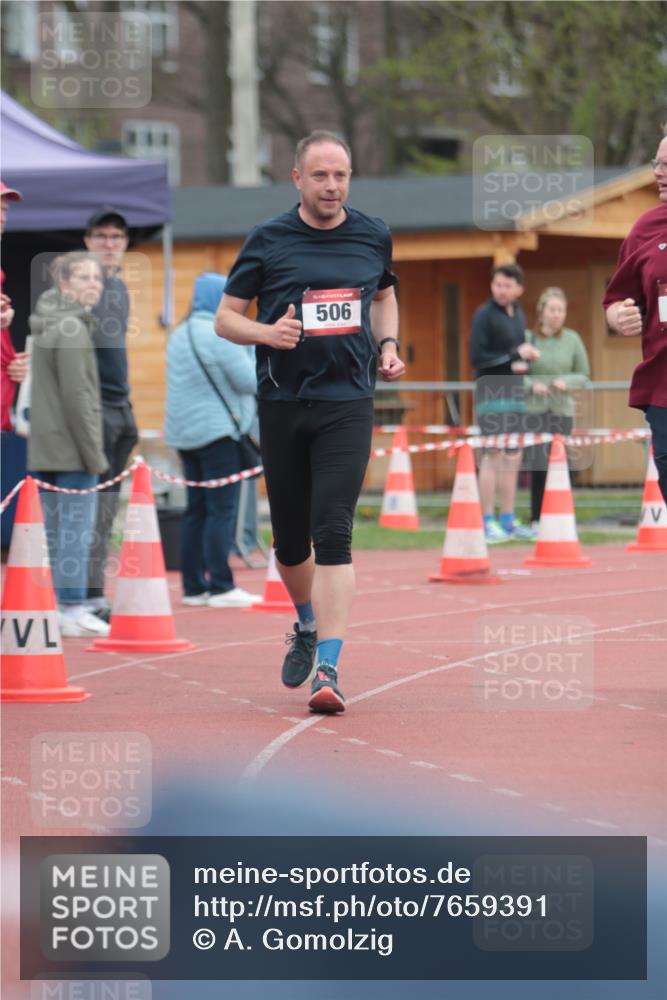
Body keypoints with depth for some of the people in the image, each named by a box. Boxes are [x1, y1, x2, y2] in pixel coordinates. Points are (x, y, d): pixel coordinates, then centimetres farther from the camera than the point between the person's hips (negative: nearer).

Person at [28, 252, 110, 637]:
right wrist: (94, 453, -15)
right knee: (77, 529, -6)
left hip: (45, 447, 9)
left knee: (53, 530, 12)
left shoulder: (47, 326, 16)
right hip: (70, 447, -9)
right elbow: (76, 397, -18)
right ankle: (73, 610, -6)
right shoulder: (72, 328, -13)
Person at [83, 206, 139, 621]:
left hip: (120, 408, 8)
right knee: (94, 505, -11)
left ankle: (92, 590, 12)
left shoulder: (121, 288, 18)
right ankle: (92, 594, -11)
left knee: (108, 506, 8)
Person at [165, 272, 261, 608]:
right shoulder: (220, 335, -13)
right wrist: (254, 350, 3)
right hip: (217, 430, -9)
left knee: (197, 509, 10)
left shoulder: (179, 335, 15)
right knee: (222, 509, -7)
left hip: (185, 432, 9)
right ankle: (221, 587, -10)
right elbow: (249, 381, -14)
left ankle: (193, 586, 9)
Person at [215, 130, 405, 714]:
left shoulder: (373, 237, 6)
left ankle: (328, 669, -18)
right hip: (283, 403, 1)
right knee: (290, 539, 10)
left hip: (347, 403, -1)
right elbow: (225, 318, 4)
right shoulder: (268, 241, 0)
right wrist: (266, 332, -16)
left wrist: (388, 346, 8)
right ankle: (307, 627, 40)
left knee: (333, 534, -14)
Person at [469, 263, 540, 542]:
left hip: (514, 394, 7)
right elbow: (477, 356, -14)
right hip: (491, 393, -7)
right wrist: (515, 356, -14)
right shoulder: (485, 315, -7)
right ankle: (488, 522, -8)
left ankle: (508, 520, 14)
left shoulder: (519, 316, 15)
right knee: (493, 455, -10)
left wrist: (525, 360, 1)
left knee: (513, 458, 8)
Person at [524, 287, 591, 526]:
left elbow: (584, 376, 11)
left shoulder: (572, 340, 6)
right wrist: (531, 385, -15)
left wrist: (566, 382, -9)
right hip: (534, 409, -2)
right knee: (539, 464, -11)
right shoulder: (527, 338, 0)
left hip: (563, 410, 2)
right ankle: (537, 520, -3)